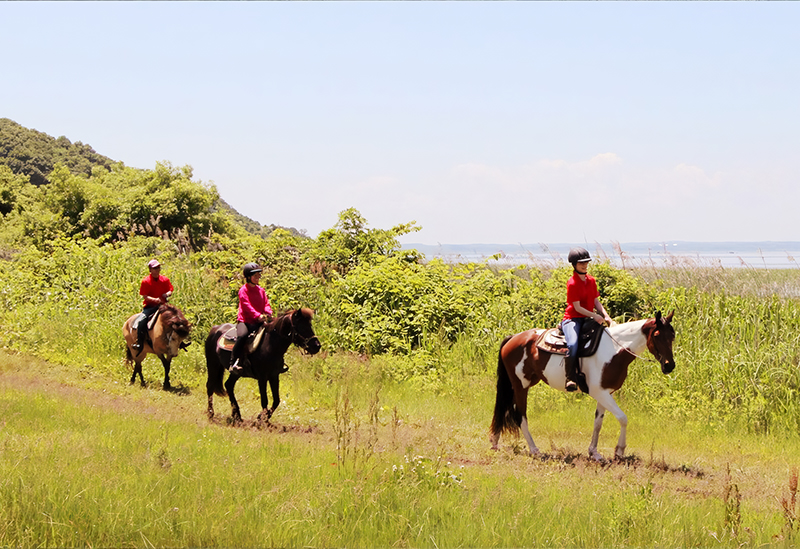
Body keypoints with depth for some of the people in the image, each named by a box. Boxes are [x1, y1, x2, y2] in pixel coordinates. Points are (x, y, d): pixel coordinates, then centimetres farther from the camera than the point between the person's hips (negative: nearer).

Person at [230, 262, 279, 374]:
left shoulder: (261, 290, 16)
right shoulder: (243, 290, -4)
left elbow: (266, 304, 10)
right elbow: (247, 306, -16)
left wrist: (268, 314, -14)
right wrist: (258, 316, -30)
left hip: (258, 323, 6)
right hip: (245, 321, -6)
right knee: (242, 335, -35)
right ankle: (234, 363, -31)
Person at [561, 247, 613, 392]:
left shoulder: (591, 281, 11)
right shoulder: (572, 283, -12)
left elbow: (596, 301, 12)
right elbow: (577, 307, -15)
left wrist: (605, 315, -3)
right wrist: (594, 316, -23)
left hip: (588, 319, 8)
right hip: (573, 319, -8)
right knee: (573, 345, -33)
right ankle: (571, 378, -27)